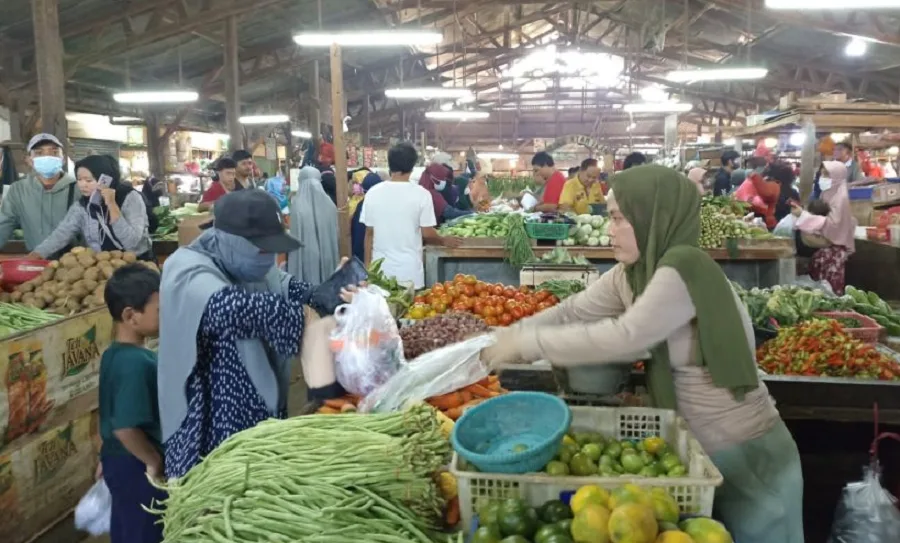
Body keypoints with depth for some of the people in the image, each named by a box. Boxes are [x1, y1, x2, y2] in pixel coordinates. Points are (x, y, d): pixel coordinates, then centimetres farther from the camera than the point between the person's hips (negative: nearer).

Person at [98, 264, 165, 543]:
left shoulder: (114, 353, 2)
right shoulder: (137, 362, -28)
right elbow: (126, 427, -31)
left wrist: (108, 457, 20)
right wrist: (154, 461, -18)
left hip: (118, 459, 9)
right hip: (137, 467, -9)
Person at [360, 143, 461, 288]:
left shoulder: (373, 193, -1)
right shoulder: (421, 194, -9)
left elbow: (369, 233, 4)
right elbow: (427, 233, -5)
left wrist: (367, 266, 14)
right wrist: (444, 241, 16)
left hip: (380, 269, 3)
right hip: (409, 270, -2)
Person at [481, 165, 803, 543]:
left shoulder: (685, 270, -27)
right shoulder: (631, 274, -2)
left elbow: (625, 336, -34)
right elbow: (571, 312, 2)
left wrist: (528, 342, -28)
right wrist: (503, 338, -9)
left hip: (746, 456, -7)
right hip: (697, 448, 8)